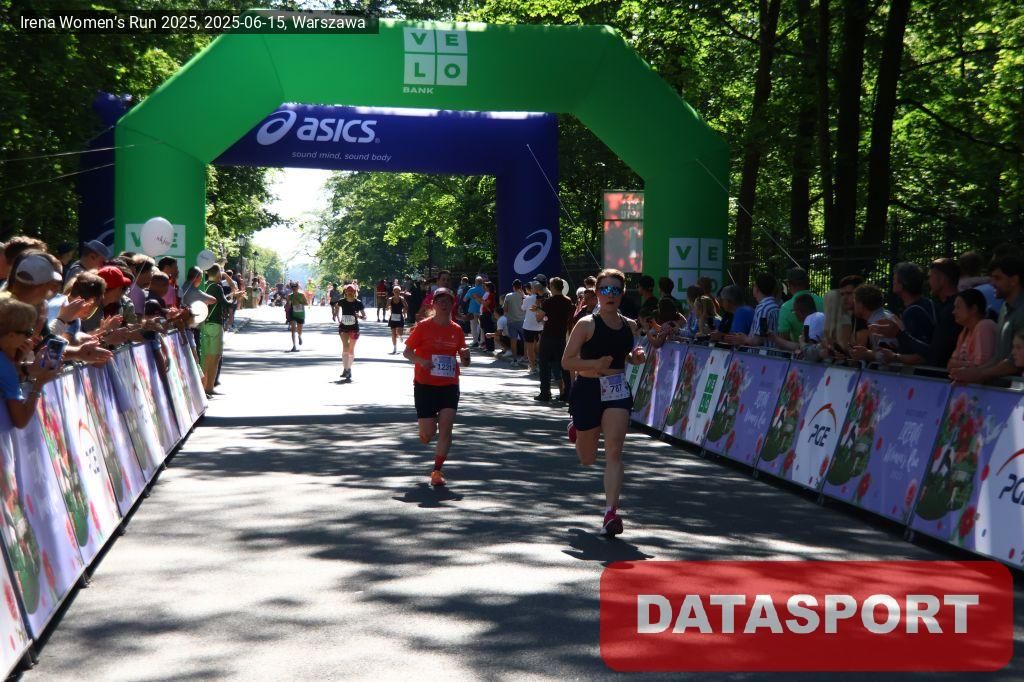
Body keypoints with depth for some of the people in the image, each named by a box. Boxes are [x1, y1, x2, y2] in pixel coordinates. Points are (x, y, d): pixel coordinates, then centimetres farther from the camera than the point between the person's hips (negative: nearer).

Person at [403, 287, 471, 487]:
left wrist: (465, 356, -11)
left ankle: (437, 472, 0)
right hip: (425, 385, -2)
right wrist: (421, 360, -21)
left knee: (446, 429, -10)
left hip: (449, 386, 2)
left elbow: (465, 362, 13)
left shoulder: (457, 330, 5)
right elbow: (407, 351, -2)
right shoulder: (423, 326, -4)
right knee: (427, 435, -2)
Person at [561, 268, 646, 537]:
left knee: (614, 452, -12)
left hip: (617, 391, 3)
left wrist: (636, 357, 1)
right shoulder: (587, 324, -10)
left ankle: (611, 512, -12)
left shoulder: (630, 326, 5)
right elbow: (566, 362, -10)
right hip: (588, 390, -2)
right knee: (587, 459, 13)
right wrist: (596, 364, -24)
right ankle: (577, 430, 49)